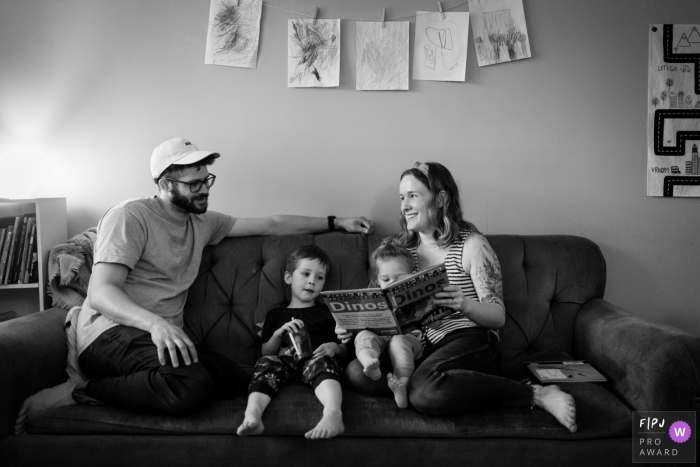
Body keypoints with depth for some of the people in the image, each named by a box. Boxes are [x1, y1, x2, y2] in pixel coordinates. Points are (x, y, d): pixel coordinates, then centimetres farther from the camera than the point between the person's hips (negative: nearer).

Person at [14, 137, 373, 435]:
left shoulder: (202, 222, 17)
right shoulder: (129, 217, -4)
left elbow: (270, 225, 22)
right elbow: (100, 292, -14)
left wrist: (337, 223, 21)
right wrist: (155, 322, -33)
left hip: (167, 335, 7)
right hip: (113, 332, -6)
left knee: (240, 382, -20)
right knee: (192, 384, -35)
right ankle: (75, 393, -16)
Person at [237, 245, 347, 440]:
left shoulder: (327, 312, 27)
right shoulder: (275, 314, 27)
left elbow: (344, 352, 24)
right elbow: (266, 352, 21)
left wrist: (335, 347, -1)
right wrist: (278, 333, 2)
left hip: (316, 359, -1)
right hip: (284, 360, 1)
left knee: (323, 359, -37)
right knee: (266, 363, -33)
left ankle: (333, 414, -62)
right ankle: (252, 415, -57)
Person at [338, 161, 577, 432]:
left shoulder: (471, 245, -2)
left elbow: (498, 317, -4)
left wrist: (465, 305, -26)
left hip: (472, 342, -4)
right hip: (421, 349, 4)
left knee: (426, 389, -37)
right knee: (355, 371, -22)